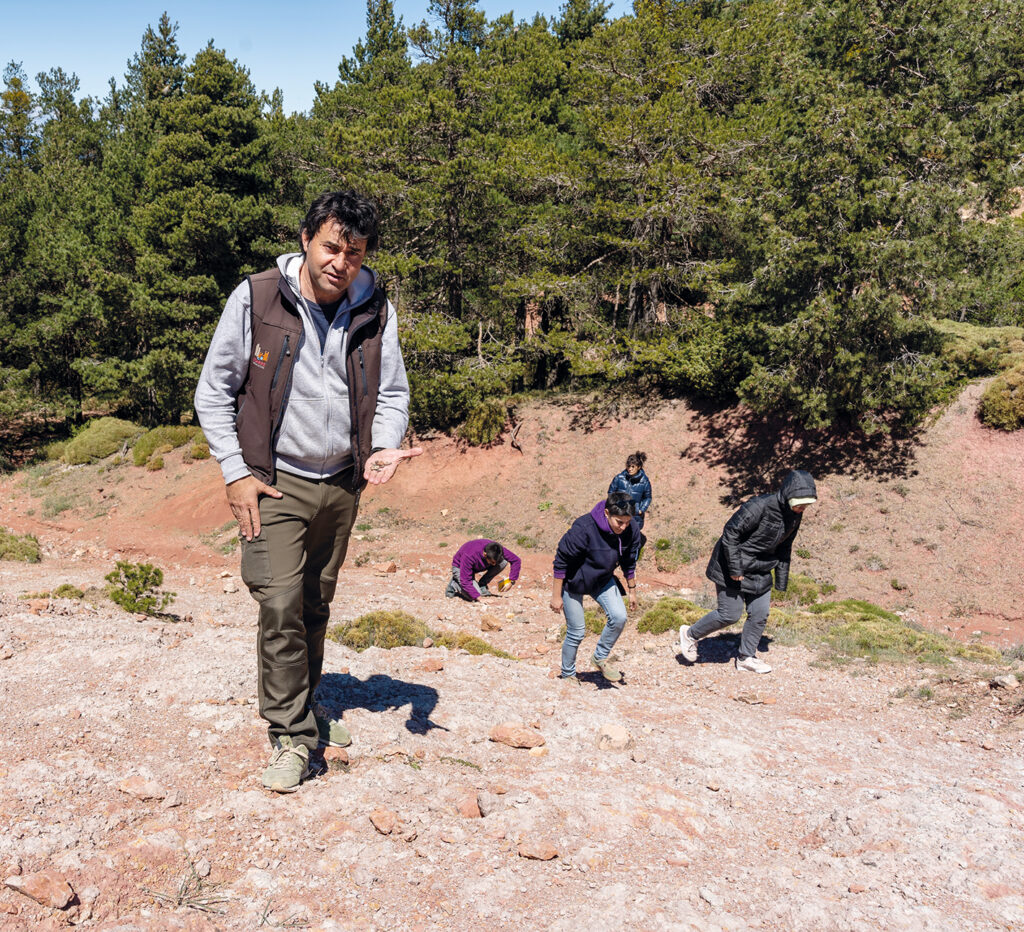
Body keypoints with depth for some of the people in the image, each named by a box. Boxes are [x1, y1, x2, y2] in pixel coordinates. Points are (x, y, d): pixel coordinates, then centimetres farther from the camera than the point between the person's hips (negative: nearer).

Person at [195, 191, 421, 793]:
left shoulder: (376, 310, -2)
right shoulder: (255, 298, -9)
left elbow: (393, 393, 6)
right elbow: (214, 391, -3)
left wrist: (384, 447, -15)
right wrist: (235, 472, -9)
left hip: (342, 483, 3)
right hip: (275, 481, -3)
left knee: (318, 606, 15)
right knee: (281, 603, -12)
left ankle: (304, 706, 36)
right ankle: (292, 734, 1)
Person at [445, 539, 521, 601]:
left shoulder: (497, 550, -27)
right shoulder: (469, 556, -41)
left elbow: (516, 561, -15)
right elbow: (465, 581, -37)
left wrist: (511, 581, -21)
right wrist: (478, 597, -41)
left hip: (477, 567, 5)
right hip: (460, 567, -5)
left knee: (503, 562, -21)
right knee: (474, 597, -27)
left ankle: (482, 586, -5)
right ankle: (454, 584, 3)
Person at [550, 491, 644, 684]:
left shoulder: (631, 530, -17)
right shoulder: (584, 528, -34)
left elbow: (629, 563, 2)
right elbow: (561, 561, -24)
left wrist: (632, 590, 10)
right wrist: (556, 596, -18)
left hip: (603, 580, 5)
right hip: (573, 582, -5)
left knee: (619, 617, -15)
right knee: (576, 632, 1)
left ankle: (600, 657, 10)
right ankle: (568, 675, 25)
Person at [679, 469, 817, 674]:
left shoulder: (795, 515, -2)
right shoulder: (760, 506, -28)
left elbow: (783, 548, 12)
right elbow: (730, 533, -24)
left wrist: (781, 582, 12)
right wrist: (734, 569, -22)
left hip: (760, 571, 8)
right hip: (733, 567, -8)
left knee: (760, 615, 8)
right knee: (730, 614, -2)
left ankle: (746, 657, 26)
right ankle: (690, 634, 20)